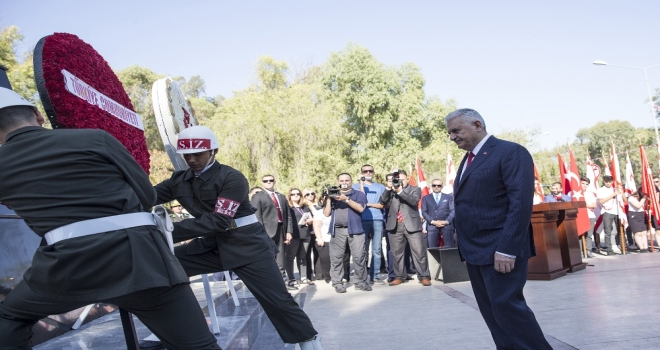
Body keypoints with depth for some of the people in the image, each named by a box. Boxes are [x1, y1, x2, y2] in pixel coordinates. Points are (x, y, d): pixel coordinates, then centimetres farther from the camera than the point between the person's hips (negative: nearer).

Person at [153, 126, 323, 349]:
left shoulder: (232, 178, -17)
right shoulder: (180, 180, 4)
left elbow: (218, 220, -23)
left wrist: (172, 232, -27)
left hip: (248, 245, -6)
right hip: (213, 244, 6)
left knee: (277, 299, -7)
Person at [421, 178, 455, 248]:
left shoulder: (449, 197, 16)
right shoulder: (425, 198, 16)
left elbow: (453, 210, 6)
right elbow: (424, 212, 6)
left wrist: (446, 221, -10)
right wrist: (433, 222, -8)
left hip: (447, 225, 0)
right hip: (432, 226, 0)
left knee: (450, 247, -10)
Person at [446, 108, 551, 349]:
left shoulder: (510, 152, -8)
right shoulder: (467, 160, 18)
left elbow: (521, 203, -17)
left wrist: (507, 249, -23)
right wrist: (464, 246, 11)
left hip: (499, 250, -8)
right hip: (475, 251, 8)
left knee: (507, 306, -7)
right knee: (491, 310, 11)